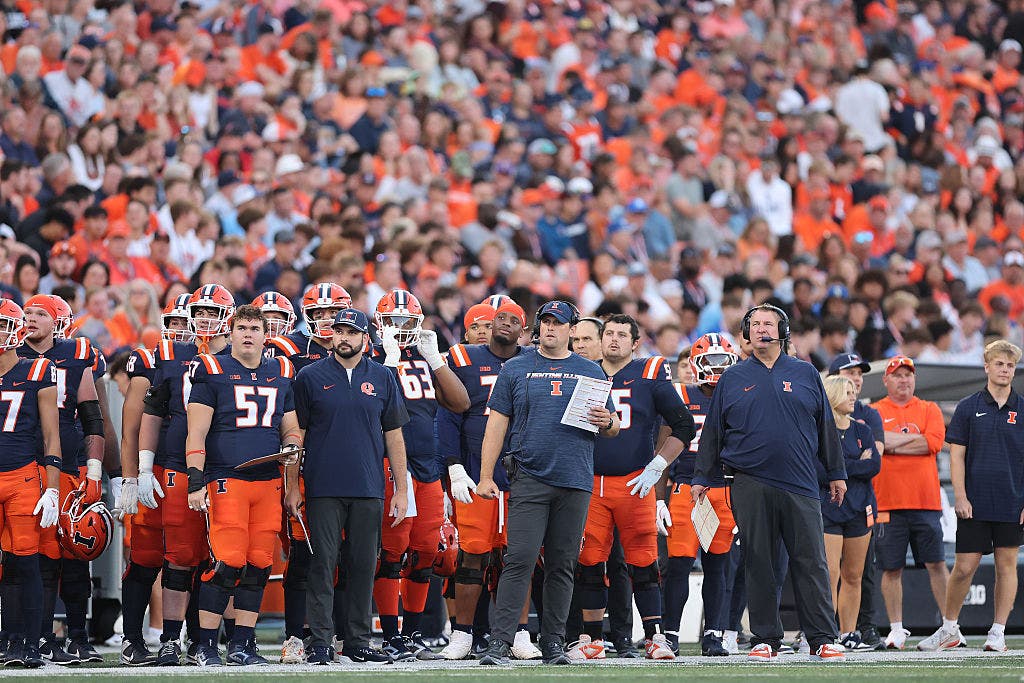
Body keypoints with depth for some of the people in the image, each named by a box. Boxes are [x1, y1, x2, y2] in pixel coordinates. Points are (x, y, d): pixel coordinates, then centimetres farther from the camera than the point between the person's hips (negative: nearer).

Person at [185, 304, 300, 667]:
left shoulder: (281, 375, 15)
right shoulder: (213, 372, 1)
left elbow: (291, 429, 23)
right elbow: (196, 433, -3)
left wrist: (291, 447, -1)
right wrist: (195, 482, -12)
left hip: (268, 483, 5)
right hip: (226, 481, -5)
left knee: (259, 565, 4)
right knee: (227, 562, -11)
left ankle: (242, 644, 12)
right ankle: (206, 645, -3)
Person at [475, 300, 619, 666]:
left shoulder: (590, 372, 13)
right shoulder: (515, 370, 9)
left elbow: (614, 426, 16)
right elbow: (497, 425, 7)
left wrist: (607, 422, -9)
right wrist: (486, 477, -1)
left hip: (575, 483, 2)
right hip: (529, 480, -2)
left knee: (562, 565, 5)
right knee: (520, 559, -12)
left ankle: (553, 643, 11)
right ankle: (500, 642, -14)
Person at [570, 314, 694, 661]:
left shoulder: (650, 375, 0)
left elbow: (683, 426, 2)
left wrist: (655, 468, -4)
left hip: (634, 485, -2)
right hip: (590, 485, 3)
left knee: (643, 564, -3)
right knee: (590, 564, 2)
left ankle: (655, 636, 3)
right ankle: (592, 639, 8)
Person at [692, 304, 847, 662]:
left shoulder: (805, 374, 10)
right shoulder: (733, 378, 10)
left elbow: (825, 428, 13)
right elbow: (713, 432, 13)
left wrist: (836, 474, 12)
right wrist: (702, 478, 9)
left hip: (799, 484, 0)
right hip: (750, 485, 0)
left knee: (811, 563, -3)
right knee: (759, 563, 1)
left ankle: (823, 639, 0)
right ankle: (765, 640, 7)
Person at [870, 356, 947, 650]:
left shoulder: (929, 410, 12)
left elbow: (934, 443, -5)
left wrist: (893, 445, -6)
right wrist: (916, 438, -8)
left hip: (925, 501, 1)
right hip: (887, 503, -1)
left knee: (936, 564, -1)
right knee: (891, 568, 1)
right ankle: (896, 629, 7)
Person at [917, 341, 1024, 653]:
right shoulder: (968, 408, 3)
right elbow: (957, 455, 2)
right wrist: (961, 497, -7)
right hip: (975, 504, -1)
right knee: (964, 567, -1)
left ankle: (998, 632, 9)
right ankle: (949, 629, 14)